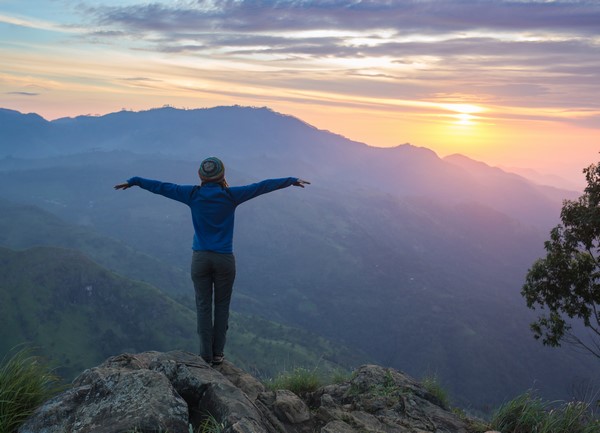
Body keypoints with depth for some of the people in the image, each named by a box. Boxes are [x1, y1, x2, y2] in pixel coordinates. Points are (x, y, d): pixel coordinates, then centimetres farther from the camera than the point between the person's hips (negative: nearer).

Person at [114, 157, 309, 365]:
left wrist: (133, 181, 18)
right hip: (225, 260, -1)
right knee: (222, 306, 12)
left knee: (203, 306, 9)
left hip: (200, 258, 1)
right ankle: (218, 353, 19)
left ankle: (206, 355, 15)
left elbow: (160, 187, 5)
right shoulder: (231, 195, -7)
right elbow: (262, 186, -1)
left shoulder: (193, 194, -4)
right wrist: (292, 180, 9)